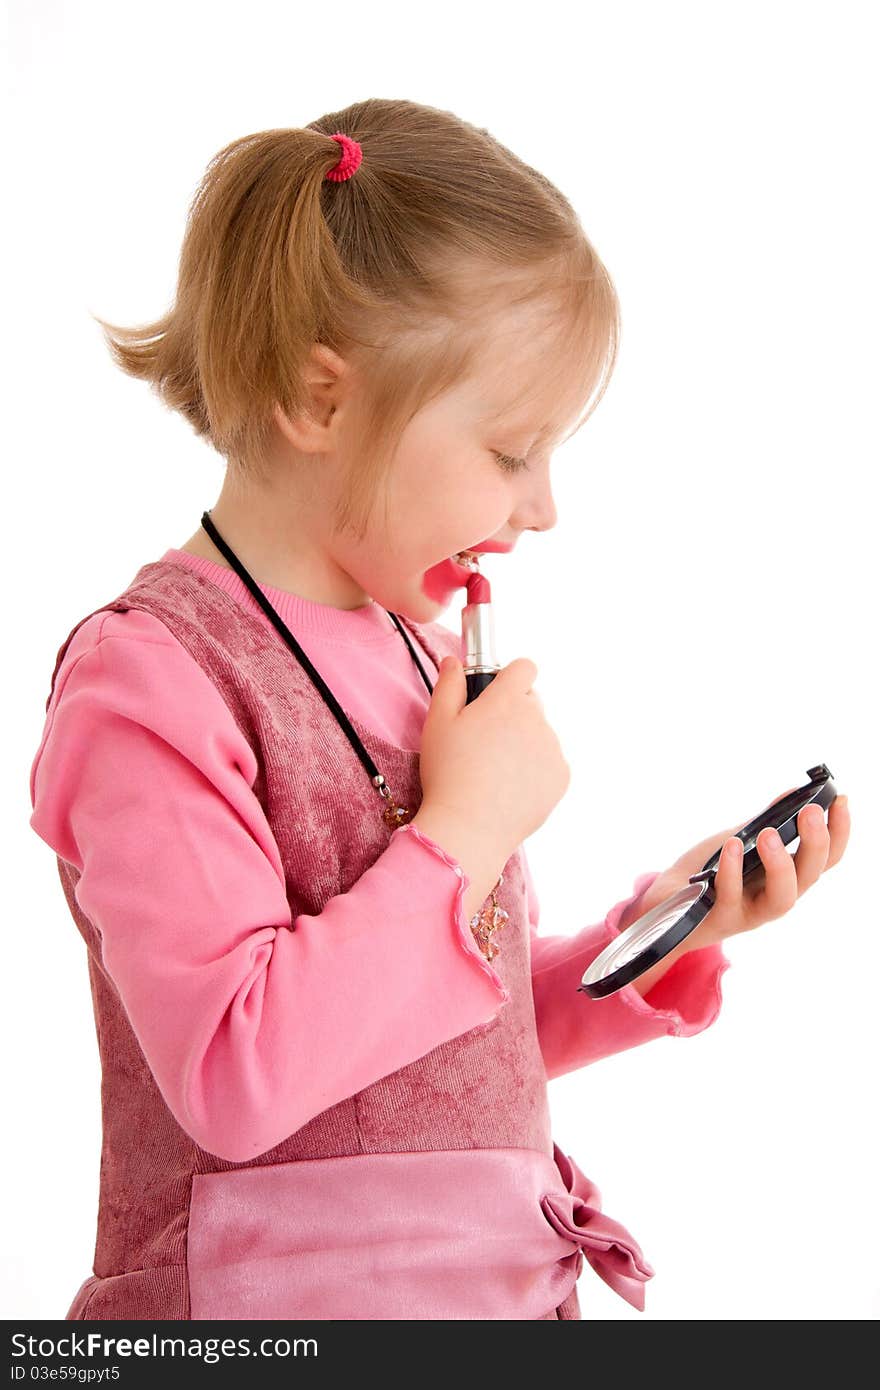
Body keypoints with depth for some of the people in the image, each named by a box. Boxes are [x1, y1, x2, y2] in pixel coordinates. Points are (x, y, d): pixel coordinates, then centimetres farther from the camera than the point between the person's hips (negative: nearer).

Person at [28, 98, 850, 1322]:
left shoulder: (423, 662, 8)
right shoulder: (148, 680, -15)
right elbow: (236, 1075, -25)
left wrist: (657, 932, 3)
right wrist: (465, 832, -19)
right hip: (278, 1308, -7)